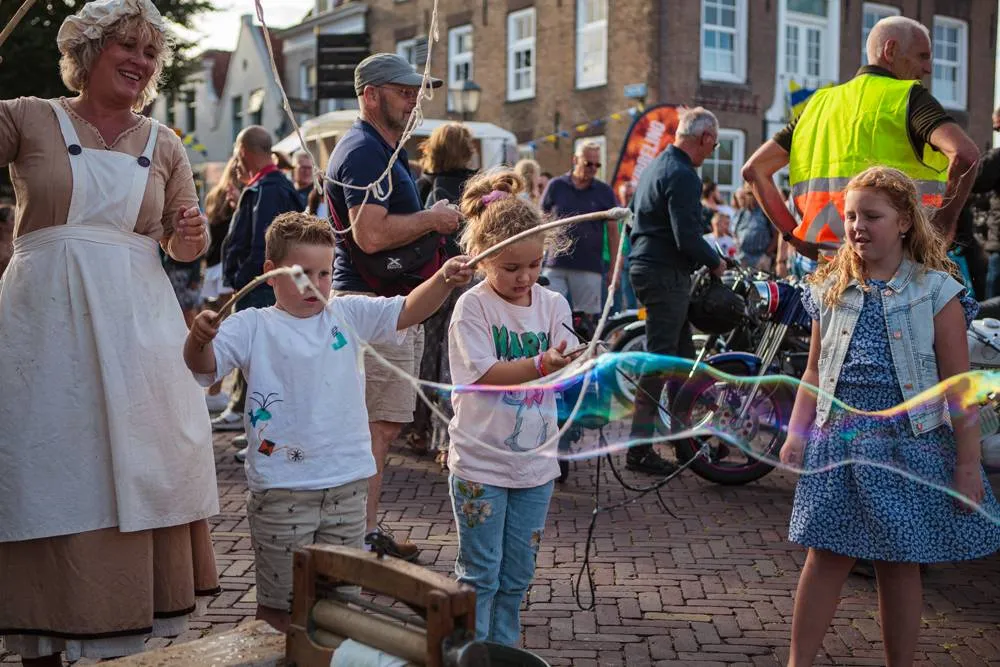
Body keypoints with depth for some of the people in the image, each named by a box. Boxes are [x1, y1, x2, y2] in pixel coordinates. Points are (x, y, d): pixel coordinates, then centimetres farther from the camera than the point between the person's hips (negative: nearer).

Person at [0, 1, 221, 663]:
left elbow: (185, 247, 15)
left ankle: (140, 603, 21)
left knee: (144, 466, 5)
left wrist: (193, 234, -6)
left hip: (138, 323, 3)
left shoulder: (163, 145, 12)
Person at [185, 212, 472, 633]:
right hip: (282, 491, -3)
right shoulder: (252, 327, -4)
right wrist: (199, 338, -36)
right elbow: (203, 366, -14)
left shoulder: (349, 315, 6)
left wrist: (443, 281, -17)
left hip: (347, 485, 4)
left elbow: (409, 311, 0)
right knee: (280, 606, 10)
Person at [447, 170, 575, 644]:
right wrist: (541, 364, -33)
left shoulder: (552, 305, 2)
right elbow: (485, 373, -21)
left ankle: (505, 649, 31)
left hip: (535, 461, 4)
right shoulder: (473, 306, -11)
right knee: (479, 573, 6)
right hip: (481, 463, -4)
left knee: (517, 575, 15)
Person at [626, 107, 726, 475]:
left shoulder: (655, 166, 15)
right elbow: (688, 238, -23)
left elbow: (637, 218, 24)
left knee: (682, 350, 17)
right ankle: (639, 448, -2)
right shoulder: (683, 176, -17)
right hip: (666, 274, -10)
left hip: (645, 264, 10)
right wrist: (716, 262, -7)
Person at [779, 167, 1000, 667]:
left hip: (909, 446, -2)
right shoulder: (831, 290, 7)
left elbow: (958, 384, -4)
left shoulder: (935, 291, -4)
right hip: (838, 442, 3)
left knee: (899, 564, 8)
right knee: (825, 557, 5)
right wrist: (797, 432, 2)